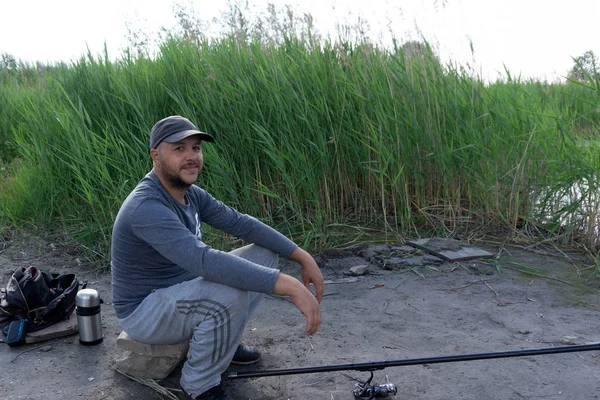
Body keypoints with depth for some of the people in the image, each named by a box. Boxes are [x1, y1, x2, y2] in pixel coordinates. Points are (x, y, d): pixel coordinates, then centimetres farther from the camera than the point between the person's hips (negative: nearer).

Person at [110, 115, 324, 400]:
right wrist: (290, 286, -46)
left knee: (263, 254, 2)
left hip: (181, 291, 9)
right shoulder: (146, 207, -31)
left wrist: (303, 257, -10)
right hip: (145, 312, -9)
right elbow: (205, 260, -42)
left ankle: (222, 341, 15)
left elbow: (241, 223, -1)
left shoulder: (191, 193, -1)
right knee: (231, 294, -35)